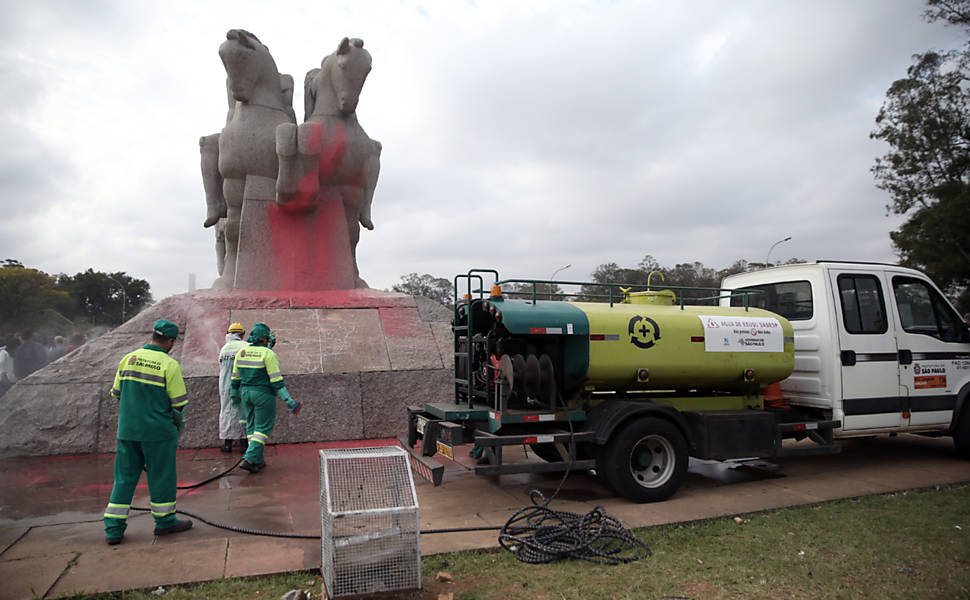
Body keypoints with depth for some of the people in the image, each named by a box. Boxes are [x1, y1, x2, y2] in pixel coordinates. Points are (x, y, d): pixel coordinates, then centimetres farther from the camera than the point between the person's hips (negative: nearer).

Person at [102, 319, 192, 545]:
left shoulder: (128, 358, 2)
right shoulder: (169, 364, -13)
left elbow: (117, 392, 10)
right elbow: (179, 402, -9)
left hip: (127, 429, 5)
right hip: (157, 429, -5)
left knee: (124, 476, 12)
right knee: (161, 475, 8)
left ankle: (114, 527, 15)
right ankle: (165, 521, 21)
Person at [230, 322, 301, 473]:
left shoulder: (242, 352, 3)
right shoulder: (268, 354, -14)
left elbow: (235, 377, 10)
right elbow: (276, 378, -18)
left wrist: (234, 394, 24)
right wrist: (287, 398, -17)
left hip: (246, 393, 6)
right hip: (264, 394, -6)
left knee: (252, 426, 14)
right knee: (263, 428, 2)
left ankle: (258, 461, 18)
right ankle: (249, 459, -8)